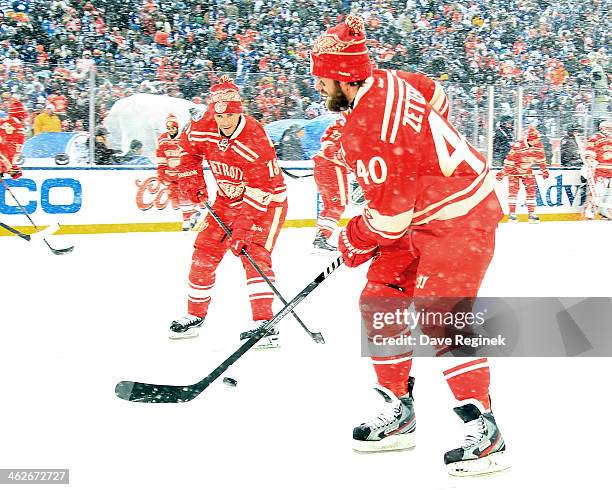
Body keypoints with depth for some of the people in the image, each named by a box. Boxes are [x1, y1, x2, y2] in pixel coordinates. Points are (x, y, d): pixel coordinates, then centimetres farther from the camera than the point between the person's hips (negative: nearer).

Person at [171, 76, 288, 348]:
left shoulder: (255, 140, -32)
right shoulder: (202, 128, -14)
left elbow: (259, 191, -33)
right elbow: (187, 150, 11)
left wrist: (243, 228, -37)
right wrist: (192, 182, 0)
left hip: (267, 200, -6)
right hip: (228, 199, 6)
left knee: (254, 255, -21)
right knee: (204, 252, 6)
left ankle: (265, 323, -22)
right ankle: (195, 316, 21)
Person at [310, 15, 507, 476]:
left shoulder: (367, 130, -27)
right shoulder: (387, 83, 2)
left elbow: (390, 213, -25)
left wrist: (356, 241, -2)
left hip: (460, 218, -11)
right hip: (423, 213, 11)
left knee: (439, 318, -18)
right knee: (379, 304, 9)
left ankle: (486, 436, -12)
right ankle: (398, 415, 18)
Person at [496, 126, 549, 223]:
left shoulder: (539, 146, -10)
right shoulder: (518, 146, -28)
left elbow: (541, 158, 7)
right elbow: (509, 159, -24)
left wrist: (544, 170, 11)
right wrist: (503, 172, -24)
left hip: (527, 170, 5)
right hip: (514, 169, -5)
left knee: (531, 190, -1)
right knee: (514, 189, -11)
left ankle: (532, 214, 3)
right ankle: (512, 214, -8)